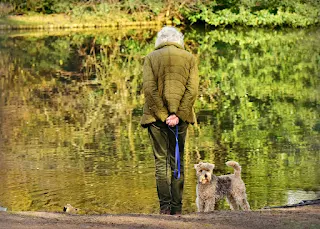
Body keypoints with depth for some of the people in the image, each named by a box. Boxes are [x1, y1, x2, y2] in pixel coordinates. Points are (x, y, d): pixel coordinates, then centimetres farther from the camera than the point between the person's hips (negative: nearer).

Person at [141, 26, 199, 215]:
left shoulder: (151, 58, 2)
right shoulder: (189, 58, 5)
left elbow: (149, 89, -8)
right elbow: (192, 89, -5)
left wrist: (163, 116, -8)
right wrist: (178, 114, -8)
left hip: (157, 116, -1)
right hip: (181, 116, 1)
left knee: (161, 160, 3)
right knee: (178, 160, 7)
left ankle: (165, 205, -6)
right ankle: (176, 207, 5)